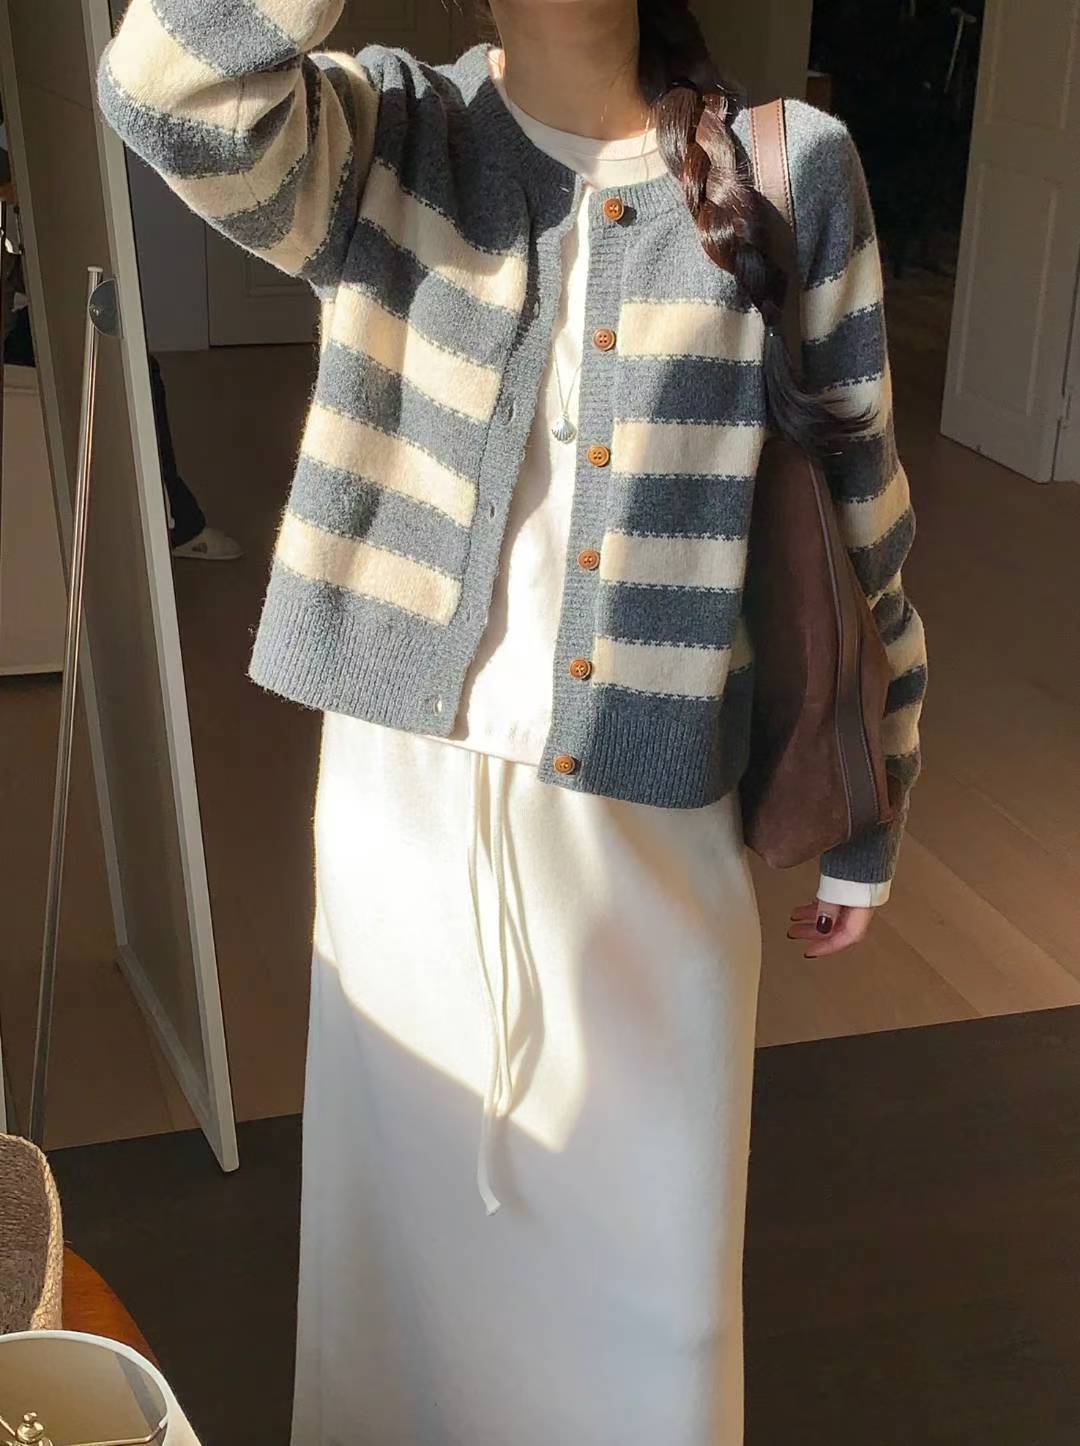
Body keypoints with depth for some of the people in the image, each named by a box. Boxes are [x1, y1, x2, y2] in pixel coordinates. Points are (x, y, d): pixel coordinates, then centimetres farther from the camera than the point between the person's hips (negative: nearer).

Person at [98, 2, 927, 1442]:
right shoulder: (385, 138, -1)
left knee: (649, 1244, 16)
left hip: (656, 820, 0)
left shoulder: (792, 172, -3)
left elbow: (861, 521, 1)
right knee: (414, 1211, 20)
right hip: (409, 797, 1)